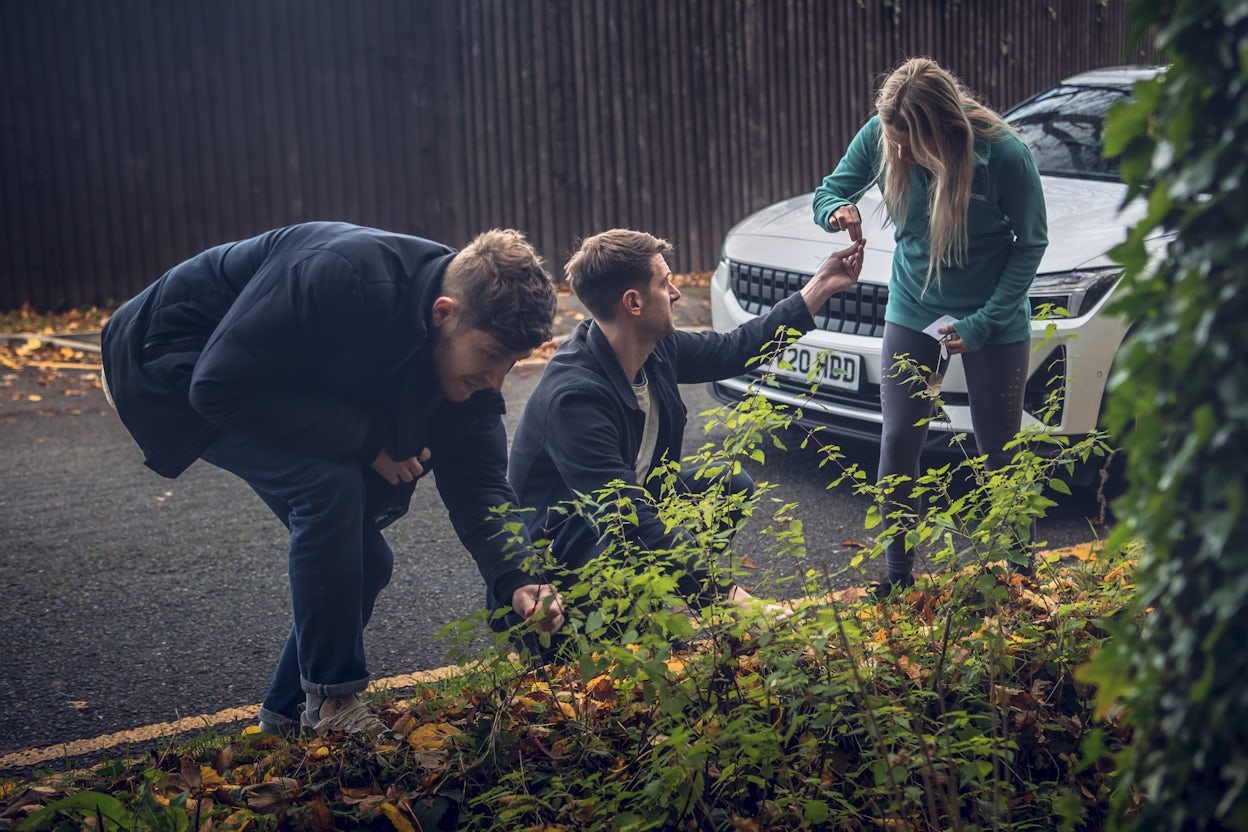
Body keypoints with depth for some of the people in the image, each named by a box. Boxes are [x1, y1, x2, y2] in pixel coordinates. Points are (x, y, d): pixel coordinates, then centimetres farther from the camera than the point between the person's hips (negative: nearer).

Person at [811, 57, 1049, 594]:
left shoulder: (1004, 155, -25)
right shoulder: (879, 137, -16)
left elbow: (1031, 242, -12)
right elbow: (829, 190, -1)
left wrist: (983, 323, -18)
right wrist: (836, 210, -27)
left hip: (993, 320, -3)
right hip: (912, 311, 3)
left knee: (999, 451, 5)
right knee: (898, 443, 0)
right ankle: (897, 574, 14)